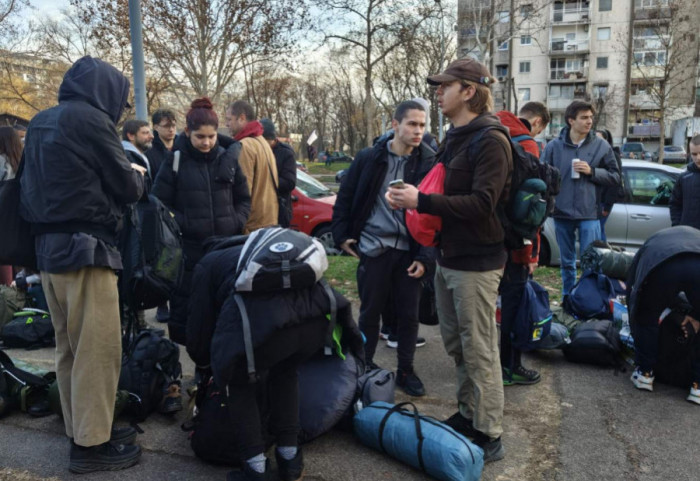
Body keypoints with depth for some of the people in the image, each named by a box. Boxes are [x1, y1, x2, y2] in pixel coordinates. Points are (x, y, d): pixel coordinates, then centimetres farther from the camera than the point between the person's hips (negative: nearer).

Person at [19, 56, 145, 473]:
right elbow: (126, 187, -8)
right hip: (84, 247, -9)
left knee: (70, 347, 14)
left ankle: (82, 428, 25)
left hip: (49, 245, 9)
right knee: (98, 348, -2)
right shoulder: (90, 119, -10)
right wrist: (137, 175, 16)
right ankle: (91, 444, 6)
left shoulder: (41, 123, 15)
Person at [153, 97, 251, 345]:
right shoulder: (175, 162, -2)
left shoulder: (228, 159, 7)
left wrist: (238, 223, 0)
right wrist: (182, 224, -12)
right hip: (187, 248, -3)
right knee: (184, 307, 3)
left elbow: (243, 199, 16)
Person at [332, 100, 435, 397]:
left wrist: (424, 256, -6)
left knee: (409, 314, 9)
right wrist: (342, 235, 1)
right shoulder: (369, 158, -2)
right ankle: (364, 368, 28)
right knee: (370, 312, 10)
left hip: (408, 252, 1)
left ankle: (406, 370, 27)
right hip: (373, 248, -1)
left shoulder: (428, 163, -2)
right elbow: (345, 198, 6)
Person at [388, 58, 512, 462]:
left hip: (476, 263, -9)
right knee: (456, 344, 15)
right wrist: (417, 201, 3)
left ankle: (490, 436, 10)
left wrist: (421, 201, -23)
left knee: (479, 351, -2)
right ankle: (468, 415, 29)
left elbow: (482, 203, -22)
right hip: (448, 258, 9)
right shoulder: (455, 138, 15)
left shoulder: (490, 139, -13)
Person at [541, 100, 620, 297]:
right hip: (562, 214, 1)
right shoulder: (554, 146, 2)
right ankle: (567, 298, 27)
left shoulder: (601, 146, 2)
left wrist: (592, 171, -11)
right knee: (567, 262, 13)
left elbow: (615, 176, 4)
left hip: (589, 214, -1)